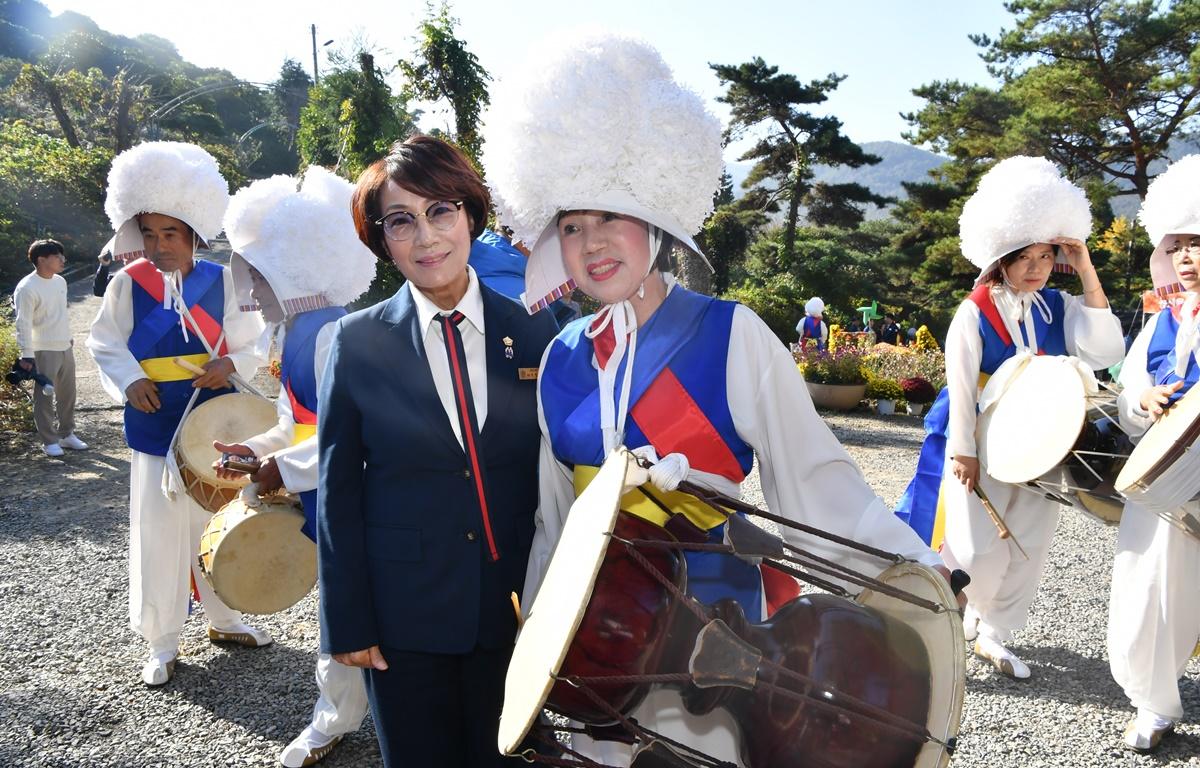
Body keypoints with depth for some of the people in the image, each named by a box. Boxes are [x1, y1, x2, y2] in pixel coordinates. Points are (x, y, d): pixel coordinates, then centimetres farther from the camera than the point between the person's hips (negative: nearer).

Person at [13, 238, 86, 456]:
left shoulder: (60, 281, 8)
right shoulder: (27, 288, -16)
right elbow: (23, 324, -17)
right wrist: (26, 355, -19)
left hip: (65, 347, 8)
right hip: (44, 351, -8)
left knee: (67, 394, 14)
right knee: (45, 396, 1)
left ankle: (66, 433, 27)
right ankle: (49, 441, 9)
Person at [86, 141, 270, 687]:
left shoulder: (220, 281, -1)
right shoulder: (127, 284, -4)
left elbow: (251, 345, 3)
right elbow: (105, 344, 3)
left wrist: (230, 364, -17)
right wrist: (129, 380, -14)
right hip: (156, 431, -1)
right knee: (158, 534, 3)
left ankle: (224, 620, 34)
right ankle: (162, 645, 19)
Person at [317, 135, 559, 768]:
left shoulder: (534, 333, -3)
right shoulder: (358, 342, -6)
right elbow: (338, 490, -2)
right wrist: (347, 622, -3)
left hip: (517, 613, 2)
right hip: (402, 616, -1)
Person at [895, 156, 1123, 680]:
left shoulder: (1060, 309, 2)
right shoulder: (976, 313, -11)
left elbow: (1105, 353, -12)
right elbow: (960, 384, -12)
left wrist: (1088, 275, -14)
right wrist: (962, 452, -15)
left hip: (1038, 449, 5)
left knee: (1027, 550, 9)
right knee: (976, 552, -6)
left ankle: (992, 634, 27)